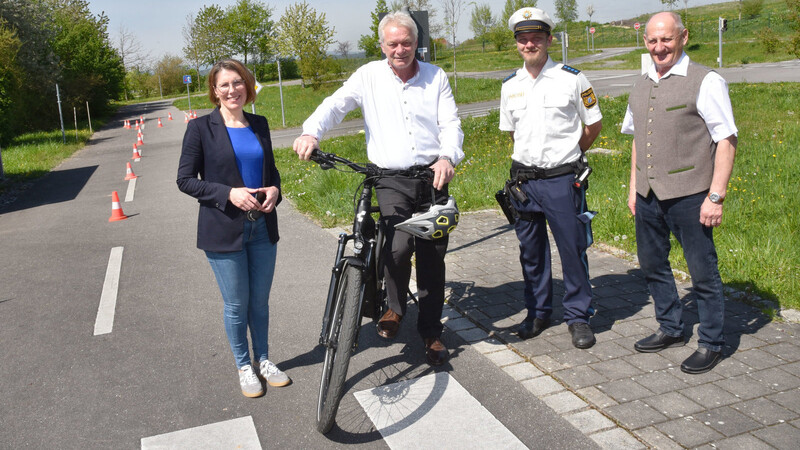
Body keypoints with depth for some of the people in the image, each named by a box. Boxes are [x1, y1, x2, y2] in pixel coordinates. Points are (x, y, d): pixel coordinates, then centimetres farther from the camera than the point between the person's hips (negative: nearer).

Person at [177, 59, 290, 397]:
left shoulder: (260, 124, 8)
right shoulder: (201, 128, -6)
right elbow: (185, 180, -7)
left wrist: (274, 189, -4)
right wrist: (229, 194, -19)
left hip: (262, 227, 4)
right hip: (225, 230, -4)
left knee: (260, 300, 15)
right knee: (236, 305, 7)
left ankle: (263, 359, 34)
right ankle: (244, 366, 28)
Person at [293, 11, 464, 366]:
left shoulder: (435, 77, 7)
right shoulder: (369, 76, 4)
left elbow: (450, 123, 0)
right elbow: (336, 104, -6)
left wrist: (448, 157, -20)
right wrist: (311, 132, -26)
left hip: (432, 178, 2)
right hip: (390, 180, -2)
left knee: (432, 257, 6)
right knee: (398, 247, -22)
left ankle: (431, 332, 23)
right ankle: (395, 307, 10)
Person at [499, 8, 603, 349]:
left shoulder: (571, 78, -3)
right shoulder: (510, 86, 8)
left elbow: (594, 123, 7)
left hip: (562, 179, -4)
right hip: (523, 178, 4)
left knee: (572, 248, 0)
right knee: (531, 250, 11)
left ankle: (578, 316, 15)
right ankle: (537, 312, 26)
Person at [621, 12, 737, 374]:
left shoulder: (705, 82, -7)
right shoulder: (642, 85, 13)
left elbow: (726, 140, -10)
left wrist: (716, 196, -15)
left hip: (688, 195, -7)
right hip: (648, 196, 7)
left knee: (703, 272, 2)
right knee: (653, 265, 16)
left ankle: (711, 344, 18)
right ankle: (670, 329, 34)